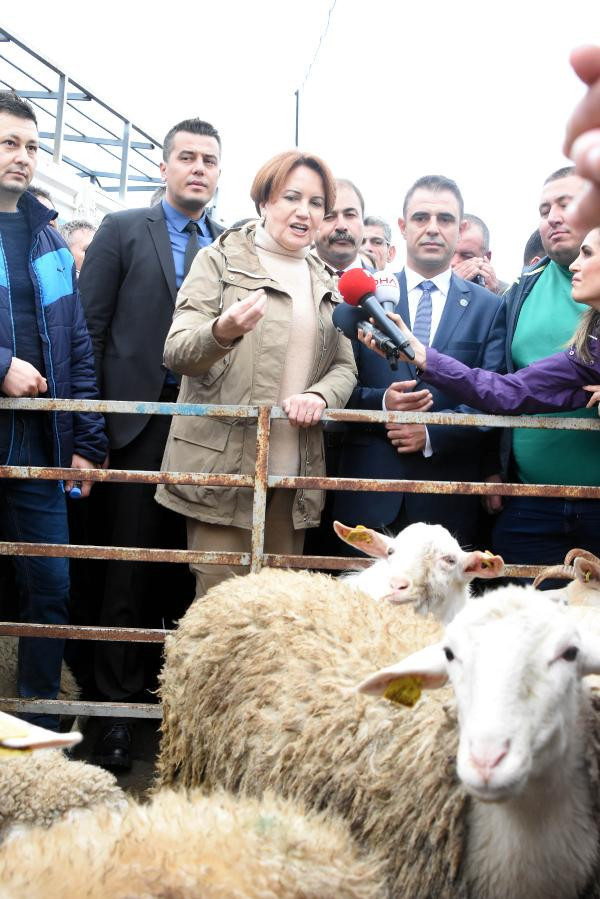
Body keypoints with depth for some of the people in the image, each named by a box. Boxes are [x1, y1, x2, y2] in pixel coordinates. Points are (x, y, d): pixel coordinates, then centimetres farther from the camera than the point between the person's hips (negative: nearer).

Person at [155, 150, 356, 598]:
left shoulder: (327, 283, 18)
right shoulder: (219, 260, 3)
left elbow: (345, 366, 15)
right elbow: (176, 352, -7)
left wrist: (321, 395, -9)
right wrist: (222, 331, -30)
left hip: (294, 473, 5)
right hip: (223, 466, -4)